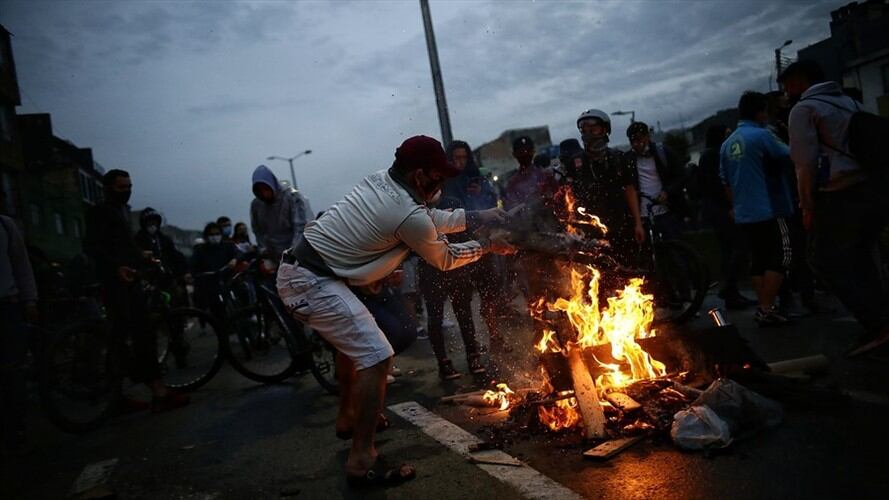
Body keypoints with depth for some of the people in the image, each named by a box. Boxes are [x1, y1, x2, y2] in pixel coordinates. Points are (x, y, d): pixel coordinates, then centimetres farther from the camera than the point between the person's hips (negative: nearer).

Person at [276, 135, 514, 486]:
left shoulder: (380, 180, 7)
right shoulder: (410, 216, -18)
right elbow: (445, 259, 1)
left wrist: (476, 217, 16)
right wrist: (487, 246, 14)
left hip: (298, 270, 11)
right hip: (314, 283, -11)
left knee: (353, 339, 28)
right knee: (376, 355, -13)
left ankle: (348, 418, 44)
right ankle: (362, 461, -9)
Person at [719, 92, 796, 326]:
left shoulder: (727, 144, 11)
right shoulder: (761, 135, -11)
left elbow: (726, 181, 17)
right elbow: (789, 158, -3)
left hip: (744, 213, 8)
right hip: (768, 210, -7)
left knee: (758, 260, 11)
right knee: (780, 256, -2)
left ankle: (765, 308, 14)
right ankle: (767, 309, -7)